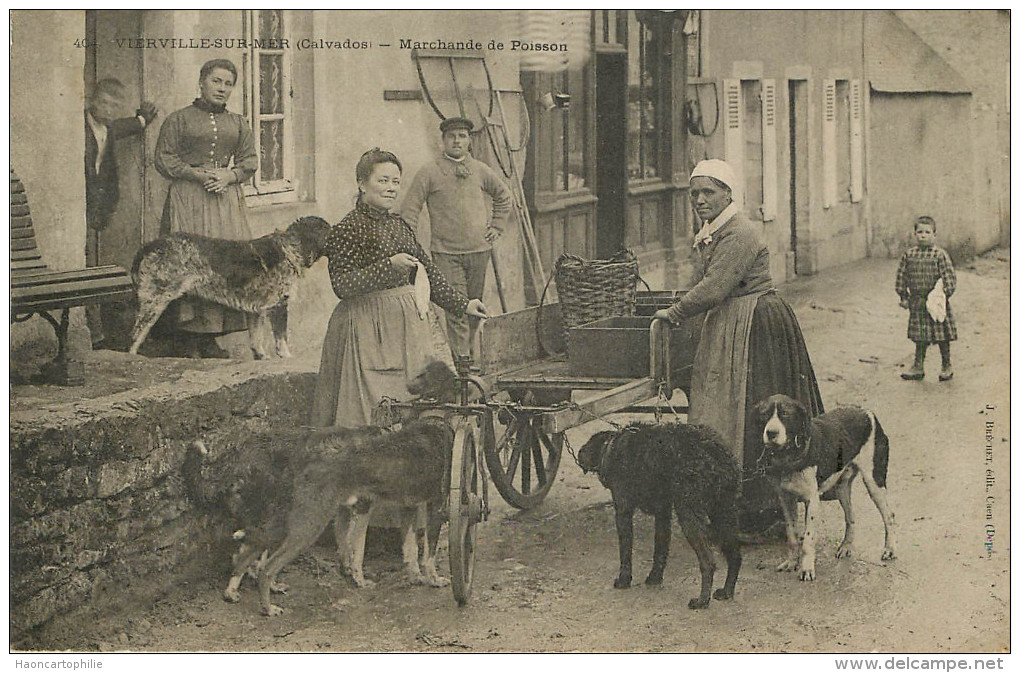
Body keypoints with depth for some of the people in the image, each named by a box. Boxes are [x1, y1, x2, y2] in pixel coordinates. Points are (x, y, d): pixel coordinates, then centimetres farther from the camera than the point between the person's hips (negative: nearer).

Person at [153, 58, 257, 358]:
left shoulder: (237, 123, 17)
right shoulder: (178, 119, 6)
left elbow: (249, 161, 13)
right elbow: (164, 159, 0)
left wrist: (228, 176, -7)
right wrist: (198, 175, -11)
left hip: (226, 198, 4)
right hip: (187, 198, -4)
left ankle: (210, 338, -1)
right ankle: (191, 338, -9)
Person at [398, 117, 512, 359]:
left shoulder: (480, 171, 10)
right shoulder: (429, 173, -1)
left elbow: (503, 196, 28)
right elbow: (409, 211, 0)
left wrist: (496, 226, 18)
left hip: (479, 249, 4)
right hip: (446, 252, -4)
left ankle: (465, 351, 23)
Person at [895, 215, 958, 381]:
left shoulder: (940, 255, -7)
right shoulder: (908, 255, 3)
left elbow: (949, 277, -7)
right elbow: (901, 276, 9)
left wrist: (944, 294, -11)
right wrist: (903, 297, 7)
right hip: (917, 303, 3)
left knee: (942, 336, 4)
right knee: (920, 337, 10)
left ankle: (947, 366, 17)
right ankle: (918, 367, 19)